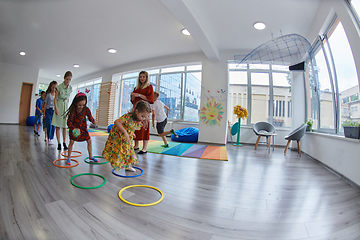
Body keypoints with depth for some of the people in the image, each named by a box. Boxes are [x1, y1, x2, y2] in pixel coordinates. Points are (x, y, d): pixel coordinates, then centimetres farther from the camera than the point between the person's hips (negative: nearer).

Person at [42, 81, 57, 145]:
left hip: (54, 111, 1)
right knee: (49, 125, -4)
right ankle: (48, 139, 4)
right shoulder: (48, 94, 1)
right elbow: (45, 103, 4)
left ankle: (51, 138, 16)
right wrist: (44, 113, 3)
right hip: (48, 111, -1)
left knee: (53, 126, 5)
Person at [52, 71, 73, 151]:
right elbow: (55, 98, -6)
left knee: (64, 126, 6)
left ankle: (64, 143, 12)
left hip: (66, 106, 3)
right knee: (57, 126, -1)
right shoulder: (59, 87, -7)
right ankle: (59, 143, 5)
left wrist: (67, 106, 13)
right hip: (59, 105, -3)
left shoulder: (70, 88, 5)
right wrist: (56, 108, -15)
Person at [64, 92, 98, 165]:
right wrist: (74, 129, -35)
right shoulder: (72, 111, -24)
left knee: (89, 140, 1)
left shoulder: (86, 110, -17)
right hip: (74, 128, -3)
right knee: (71, 141, -7)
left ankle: (91, 156, 15)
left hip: (83, 128, 3)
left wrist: (93, 121, -22)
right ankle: (69, 158, 11)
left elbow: (90, 117, -5)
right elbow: (69, 122, -23)